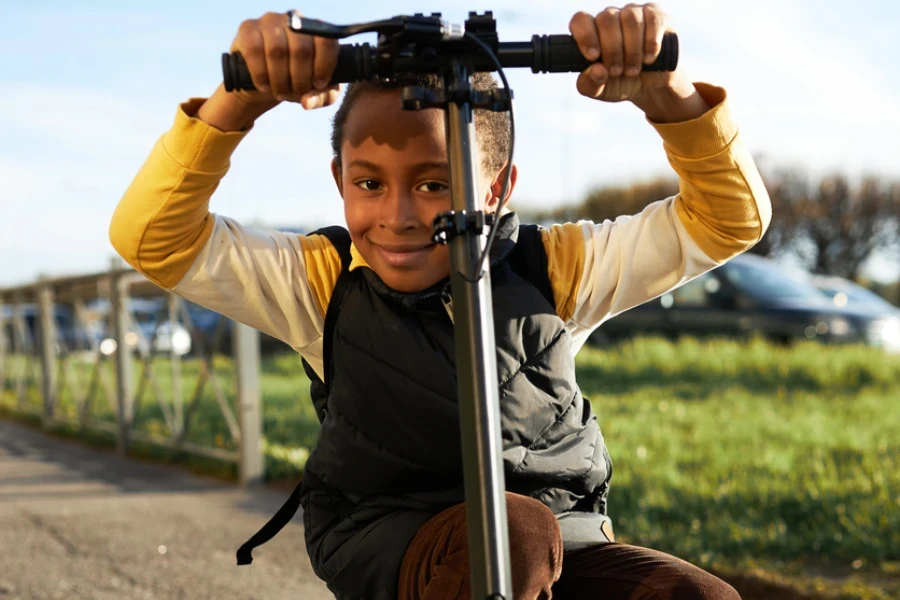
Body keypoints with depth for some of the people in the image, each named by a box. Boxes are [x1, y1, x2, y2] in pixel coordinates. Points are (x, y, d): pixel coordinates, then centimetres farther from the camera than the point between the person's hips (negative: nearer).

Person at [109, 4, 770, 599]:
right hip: (385, 540, -1)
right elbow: (152, 237, -10)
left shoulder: (553, 269, 0)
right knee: (514, 534, -35)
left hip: (563, 547, 2)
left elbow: (728, 219, -1)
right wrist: (240, 101, -25)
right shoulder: (324, 282, -1)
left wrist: (663, 92, -20)